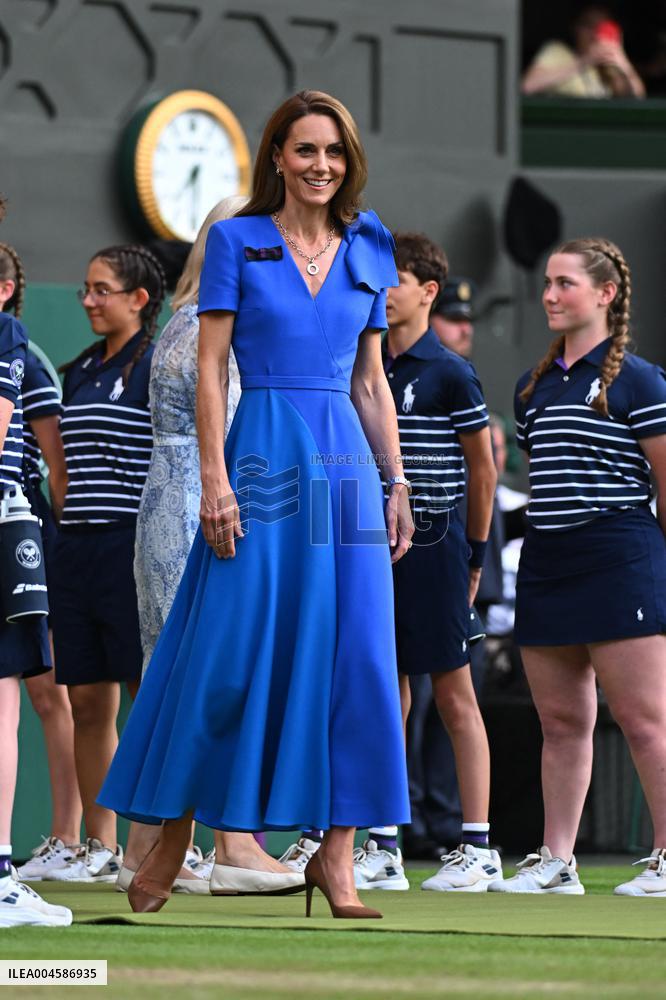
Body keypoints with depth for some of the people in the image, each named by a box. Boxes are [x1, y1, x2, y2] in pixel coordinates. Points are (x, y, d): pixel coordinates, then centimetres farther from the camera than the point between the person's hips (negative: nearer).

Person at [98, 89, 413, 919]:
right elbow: (208, 368, -3)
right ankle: (171, 842, 8)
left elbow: (371, 384, 15)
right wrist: (214, 478, -12)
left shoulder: (368, 252, 12)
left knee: (352, 654, -1)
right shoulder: (236, 241, 1)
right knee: (227, 649, -3)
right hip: (263, 450, -4)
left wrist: (397, 485, 10)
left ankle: (336, 855, 2)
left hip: (345, 459, 4)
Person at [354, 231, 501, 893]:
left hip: (432, 547, -5)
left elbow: (482, 468, 0)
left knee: (454, 696, -2)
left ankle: (477, 846, 2)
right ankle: (384, 849, 11)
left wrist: (474, 553, 4)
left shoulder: (450, 374, -5)